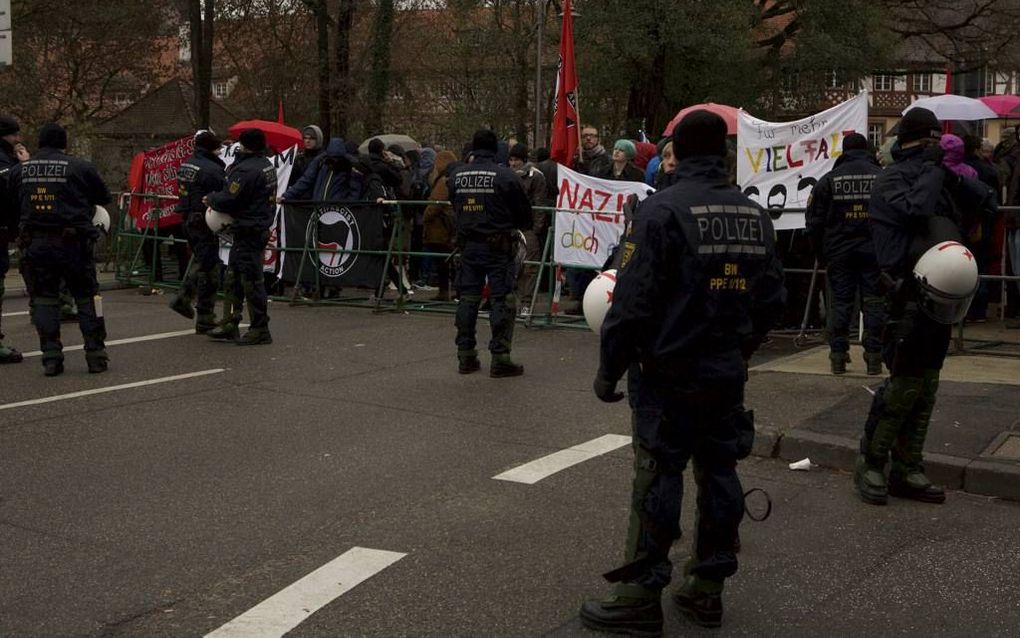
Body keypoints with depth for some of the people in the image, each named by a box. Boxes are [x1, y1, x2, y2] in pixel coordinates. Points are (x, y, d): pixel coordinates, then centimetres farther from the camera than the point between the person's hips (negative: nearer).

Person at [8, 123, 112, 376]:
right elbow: (104, 199, 4)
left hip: (35, 243, 3)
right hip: (72, 242, -3)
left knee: (43, 298, 9)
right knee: (86, 297, 7)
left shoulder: (20, 169, 6)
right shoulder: (80, 167, -5)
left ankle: (51, 357, 4)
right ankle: (95, 355, 5)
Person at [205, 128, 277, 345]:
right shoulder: (267, 166, 13)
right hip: (261, 227, 11)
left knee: (251, 280, -5)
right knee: (235, 277, 17)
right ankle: (230, 323, 24)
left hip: (248, 231, -11)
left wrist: (211, 199, 1)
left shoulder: (246, 170, -19)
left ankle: (260, 329, 1)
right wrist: (217, 200, 11)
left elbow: (229, 200, -20)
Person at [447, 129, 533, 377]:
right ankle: (500, 359, -1)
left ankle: (465, 357, 16)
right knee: (501, 300, 0)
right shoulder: (506, 176, -11)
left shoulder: (456, 176, 2)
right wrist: (523, 226, 17)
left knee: (468, 298, 11)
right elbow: (523, 210, -3)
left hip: (468, 245, 4)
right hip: (498, 246, -4)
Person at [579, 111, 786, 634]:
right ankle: (707, 590, 22)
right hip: (727, 374, 6)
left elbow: (633, 300, -17)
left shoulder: (662, 209, -13)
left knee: (657, 479, 0)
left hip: (668, 374, -6)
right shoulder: (753, 214, 7)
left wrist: (609, 369, -8)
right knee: (719, 474, 12)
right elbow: (772, 298, 11)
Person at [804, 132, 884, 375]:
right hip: (874, 252, 0)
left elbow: (814, 221, 3)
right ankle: (874, 355, 2)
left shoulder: (829, 179, 2)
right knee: (873, 302, 4)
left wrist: (820, 254, 12)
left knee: (840, 302, 5)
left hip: (839, 252, 0)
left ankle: (838, 355, 4)